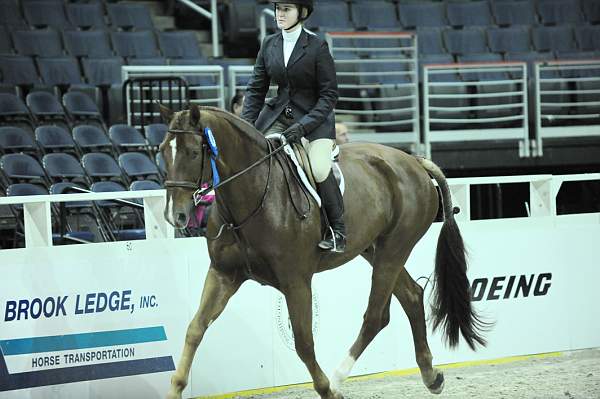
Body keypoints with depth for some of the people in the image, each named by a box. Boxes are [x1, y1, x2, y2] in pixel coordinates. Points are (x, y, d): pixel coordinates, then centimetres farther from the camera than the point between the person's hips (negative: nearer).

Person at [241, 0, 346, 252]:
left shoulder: (317, 47, -9)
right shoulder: (269, 45, 5)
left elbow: (329, 95, -10)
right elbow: (256, 89, 9)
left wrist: (303, 126, -21)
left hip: (314, 118, -5)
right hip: (277, 115, 5)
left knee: (319, 170, -26)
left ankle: (337, 230, -8)